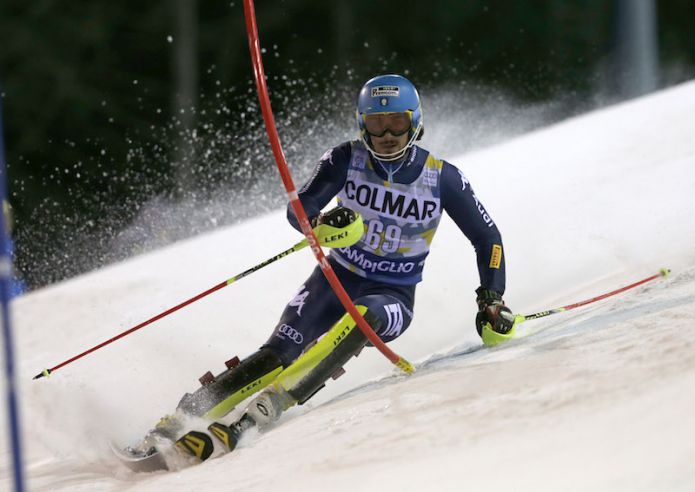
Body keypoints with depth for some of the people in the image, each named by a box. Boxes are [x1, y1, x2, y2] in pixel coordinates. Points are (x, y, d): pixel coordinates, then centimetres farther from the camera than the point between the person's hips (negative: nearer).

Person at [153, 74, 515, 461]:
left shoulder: (443, 178, -9)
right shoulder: (347, 160, -8)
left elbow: (488, 240, 1)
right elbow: (299, 208, -15)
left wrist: (492, 300, -9)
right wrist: (323, 223, -37)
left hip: (392, 298, -1)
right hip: (337, 279, 1)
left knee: (361, 318, -37)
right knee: (278, 355, -23)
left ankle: (259, 416, -47)